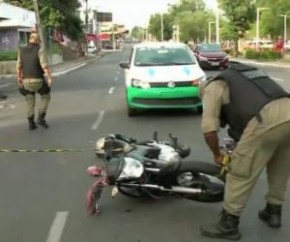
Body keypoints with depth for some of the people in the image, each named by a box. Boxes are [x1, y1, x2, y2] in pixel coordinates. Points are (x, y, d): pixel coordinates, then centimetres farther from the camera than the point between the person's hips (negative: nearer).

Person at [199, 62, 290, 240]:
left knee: (242, 174, 6)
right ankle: (273, 212, 41)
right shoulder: (247, 74, 38)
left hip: (266, 120, -8)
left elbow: (209, 130, 4)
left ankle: (228, 225, 17)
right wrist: (241, 148, 43)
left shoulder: (212, 87, 15)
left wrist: (217, 155, 22)